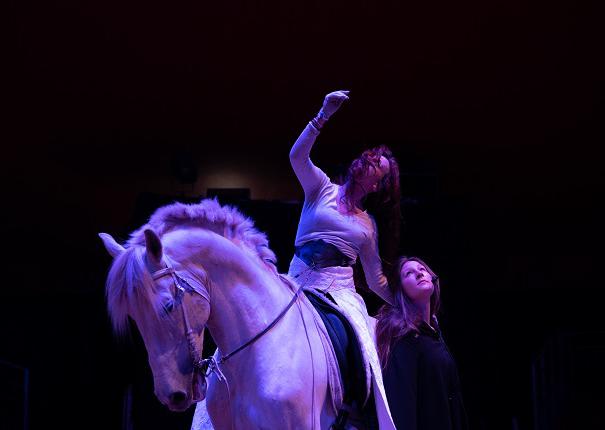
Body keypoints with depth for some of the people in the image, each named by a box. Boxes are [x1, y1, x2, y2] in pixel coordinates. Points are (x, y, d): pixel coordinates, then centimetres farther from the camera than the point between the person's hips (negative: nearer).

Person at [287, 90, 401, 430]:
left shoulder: (367, 224, 18)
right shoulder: (323, 189, 12)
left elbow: (377, 280, 21)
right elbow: (297, 156, -7)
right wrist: (324, 115, -15)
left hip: (341, 290, 2)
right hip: (301, 283, -2)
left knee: (362, 351, -20)